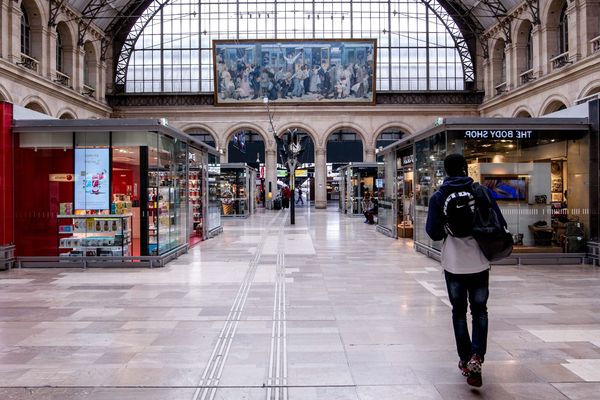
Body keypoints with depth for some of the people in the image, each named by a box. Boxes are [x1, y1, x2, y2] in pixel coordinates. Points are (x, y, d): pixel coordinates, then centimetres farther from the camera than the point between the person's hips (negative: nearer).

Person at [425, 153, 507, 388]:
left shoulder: (439, 197, -3)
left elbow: (433, 232, -7)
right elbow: (500, 226, -6)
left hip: (453, 263, 0)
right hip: (479, 262, 0)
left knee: (459, 313, 17)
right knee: (480, 311, 15)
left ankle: (465, 360, 21)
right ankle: (476, 356, -4)